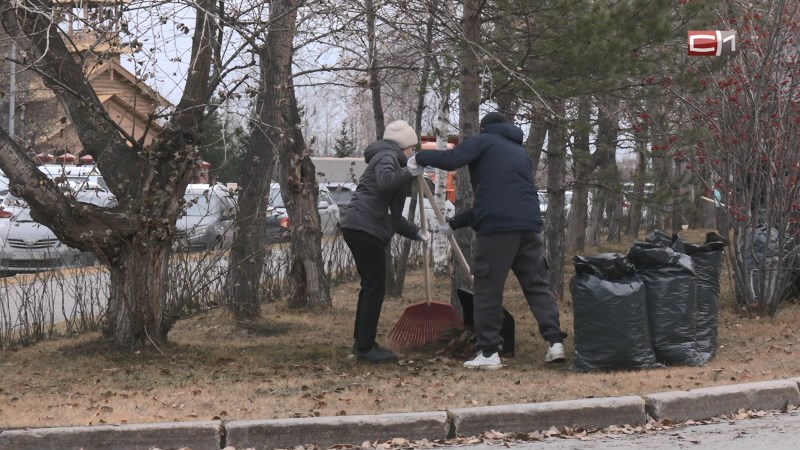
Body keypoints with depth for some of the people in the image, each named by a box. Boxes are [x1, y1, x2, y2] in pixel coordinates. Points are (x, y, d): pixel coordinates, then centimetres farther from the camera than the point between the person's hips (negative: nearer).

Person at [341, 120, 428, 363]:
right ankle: (365, 347, -5)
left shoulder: (387, 158, 27)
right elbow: (385, 181, -30)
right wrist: (409, 172, -20)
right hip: (366, 230, -10)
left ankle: (362, 342, 22)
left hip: (359, 229, 10)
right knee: (375, 288, -7)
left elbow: (390, 213, 30)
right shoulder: (387, 157, -4)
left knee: (371, 286, 16)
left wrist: (414, 232, 25)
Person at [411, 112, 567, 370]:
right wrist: (455, 223, 35)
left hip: (497, 227, -6)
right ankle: (555, 342, 2)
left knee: (488, 289, 1)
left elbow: (451, 160, -10)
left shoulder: (484, 141, 9)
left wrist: (420, 158, 8)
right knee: (538, 285, 11)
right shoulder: (520, 153, 30)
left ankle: (489, 352, 0)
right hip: (528, 225, 6)